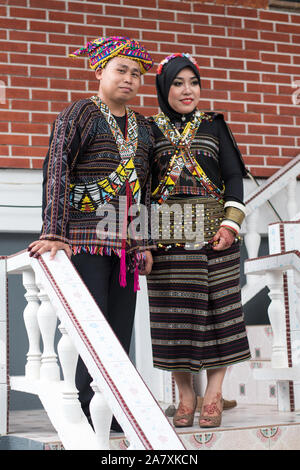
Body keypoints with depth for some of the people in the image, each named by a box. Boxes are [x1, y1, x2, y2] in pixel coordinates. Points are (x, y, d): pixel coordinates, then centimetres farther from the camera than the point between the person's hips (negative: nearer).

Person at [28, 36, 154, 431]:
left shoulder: (142, 127, 18)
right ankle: (88, 409, -2)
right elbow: (56, 172, -9)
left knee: (120, 329, 4)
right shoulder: (79, 114, 1)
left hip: (126, 244, 6)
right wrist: (54, 234, -19)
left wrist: (145, 243, 17)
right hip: (86, 236, -6)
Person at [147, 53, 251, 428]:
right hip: (168, 235, 0)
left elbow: (234, 175, 6)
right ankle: (185, 398, 9)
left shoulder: (214, 126, 11)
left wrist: (230, 223, -7)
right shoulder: (149, 130, 10)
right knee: (175, 312, 0)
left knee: (216, 309, -1)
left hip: (213, 231, 0)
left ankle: (213, 397, 6)